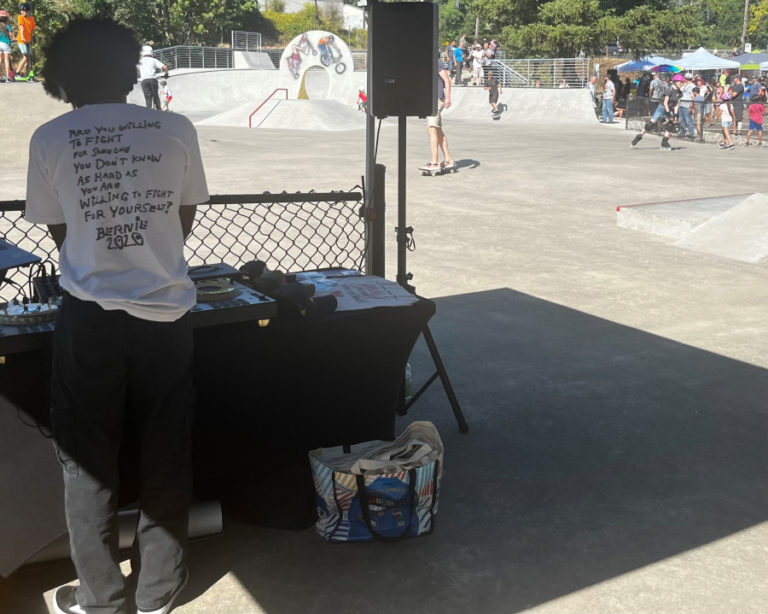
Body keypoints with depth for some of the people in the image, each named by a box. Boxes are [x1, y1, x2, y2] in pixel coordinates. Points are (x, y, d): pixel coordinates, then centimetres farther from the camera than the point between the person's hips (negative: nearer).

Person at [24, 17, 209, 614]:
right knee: (166, 459, 14)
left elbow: (58, 230, 6)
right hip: (166, 313, 2)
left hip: (90, 318, -1)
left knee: (88, 461, 14)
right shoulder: (176, 129, -3)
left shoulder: (50, 139, -5)